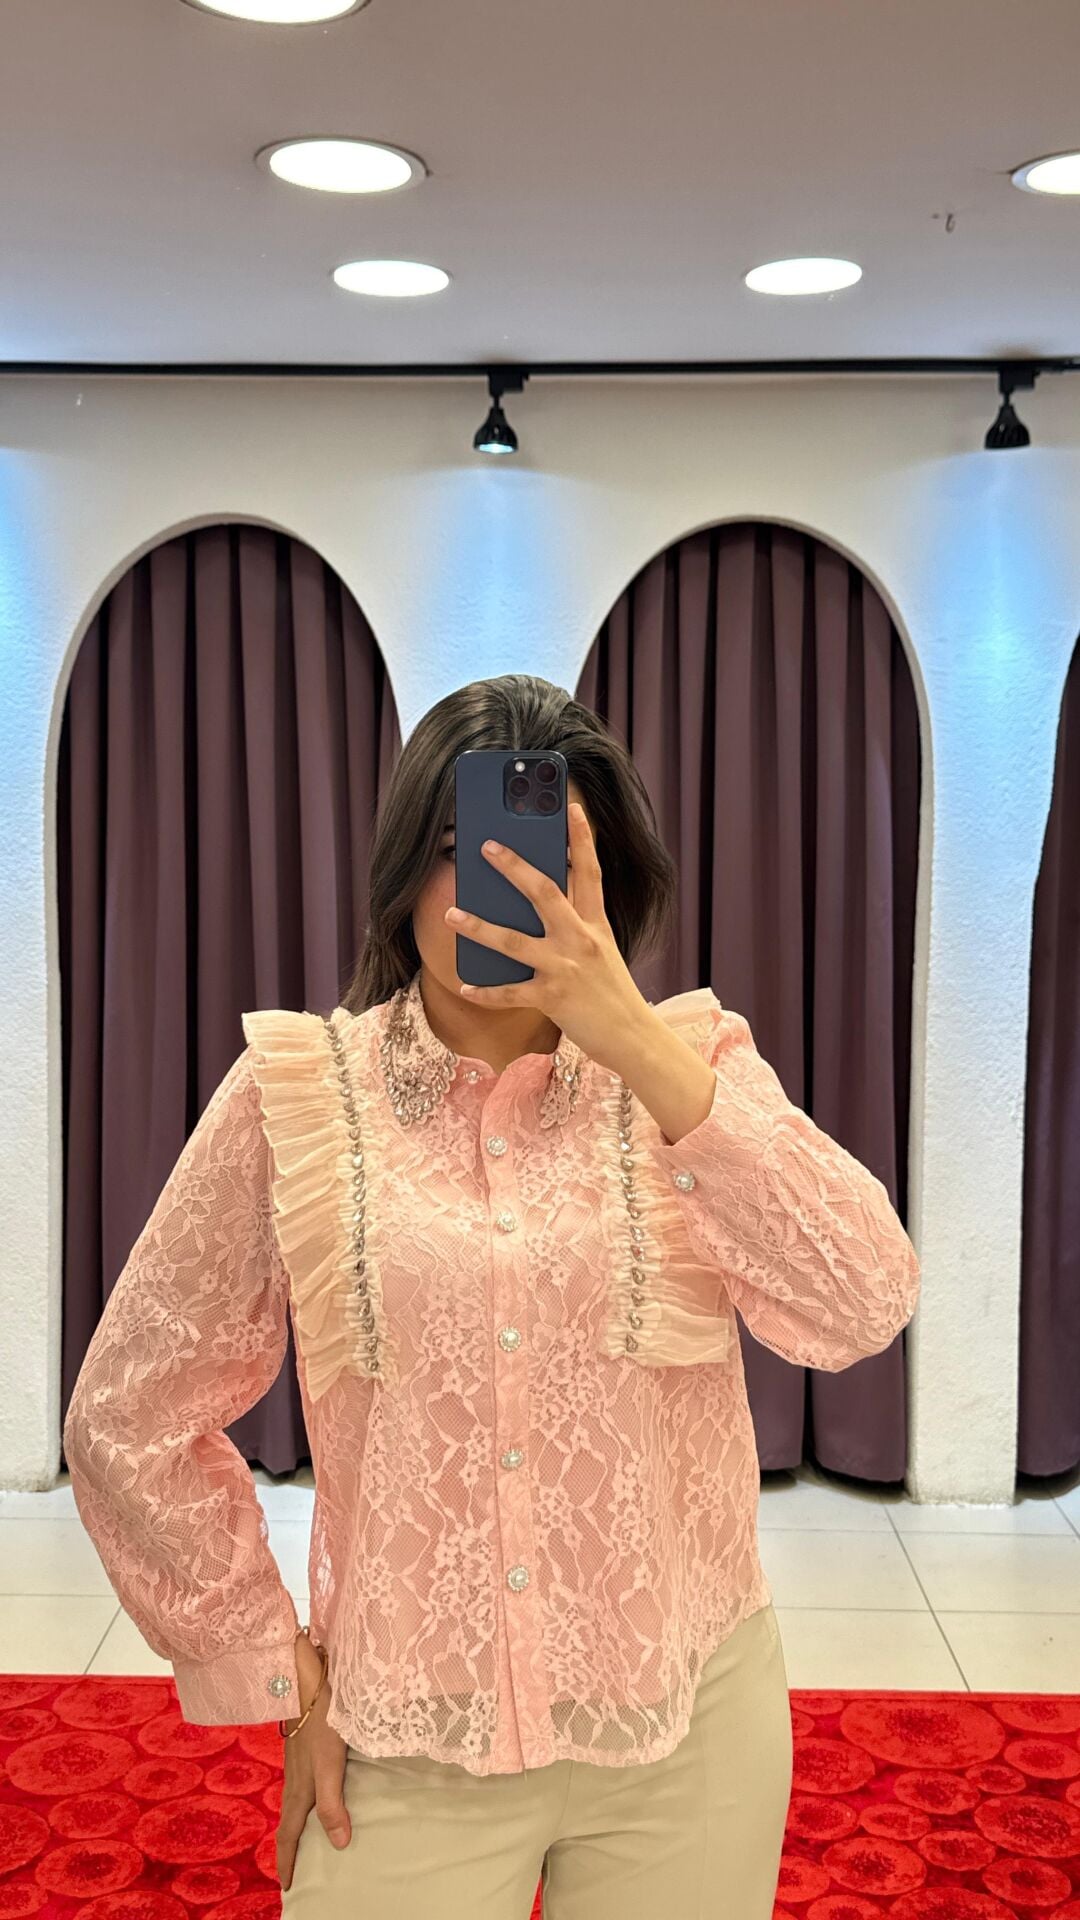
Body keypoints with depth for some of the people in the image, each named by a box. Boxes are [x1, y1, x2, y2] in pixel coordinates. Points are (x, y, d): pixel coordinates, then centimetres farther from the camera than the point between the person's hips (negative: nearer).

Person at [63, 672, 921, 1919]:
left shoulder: (689, 1062, -3)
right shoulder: (297, 1094, -5)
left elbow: (860, 1313, -18)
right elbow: (131, 1421, 2)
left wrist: (639, 1044, -23)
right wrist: (273, 1671, 2)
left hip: (689, 1731, 1)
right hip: (408, 1751, -1)